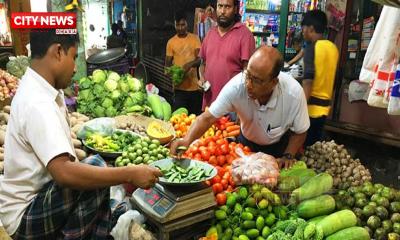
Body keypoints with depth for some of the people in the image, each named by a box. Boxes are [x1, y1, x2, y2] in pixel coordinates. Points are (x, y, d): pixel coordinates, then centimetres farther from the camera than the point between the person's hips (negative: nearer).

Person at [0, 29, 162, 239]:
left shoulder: (37, 90, 5)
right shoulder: (37, 103, -25)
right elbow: (64, 172, -37)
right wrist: (130, 174, -32)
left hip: (37, 197, 10)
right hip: (26, 215, -10)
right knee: (95, 166, -25)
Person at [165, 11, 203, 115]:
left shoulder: (195, 38, 4)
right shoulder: (171, 42, 6)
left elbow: (200, 58, -5)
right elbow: (168, 63, 9)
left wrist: (190, 64, -25)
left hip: (194, 86, 0)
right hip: (179, 87, 0)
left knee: (196, 115, 6)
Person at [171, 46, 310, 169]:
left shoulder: (294, 93, -35)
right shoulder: (236, 86, -35)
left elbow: (300, 132, -16)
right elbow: (208, 117, -32)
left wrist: (288, 156, -26)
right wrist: (187, 140, -46)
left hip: (279, 147, -1)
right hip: (247, 143, 1)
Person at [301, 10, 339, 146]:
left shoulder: (312, 47, -12)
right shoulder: (333, 48, 9)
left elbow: (308, 81, -19)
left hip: (311, 106, -7)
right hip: (325, 106, 7)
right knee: (315, 144, 16)